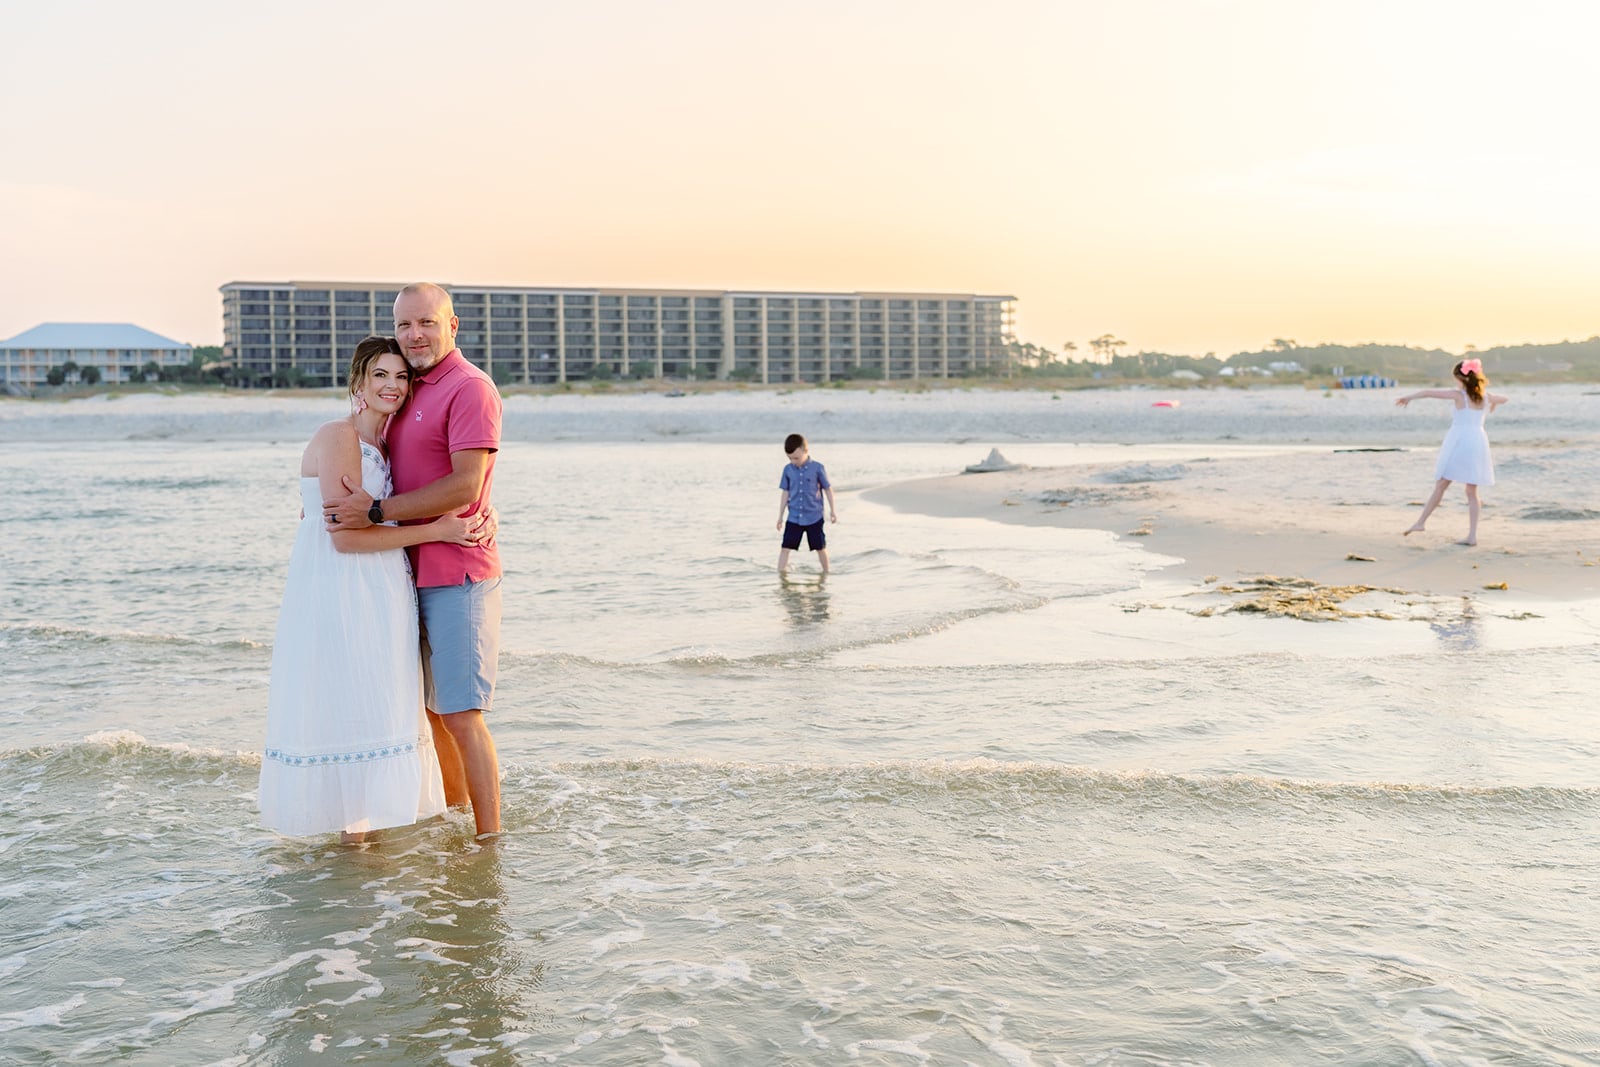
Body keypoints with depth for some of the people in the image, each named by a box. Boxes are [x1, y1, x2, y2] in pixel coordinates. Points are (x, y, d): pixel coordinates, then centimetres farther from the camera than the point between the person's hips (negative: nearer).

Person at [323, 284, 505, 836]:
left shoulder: (470, 388, -12)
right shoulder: (411, 391, 17)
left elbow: (463, 487, -20)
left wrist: (375, 511, -17)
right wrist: (332, 500, 13)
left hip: (457, 574, -9)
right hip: (415, 574, 9)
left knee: (462, 713, -8)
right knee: (431, 707, 16)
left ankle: (489, 840, -1)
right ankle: (454, 817, 31)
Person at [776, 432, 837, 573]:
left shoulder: (817, 468, -9)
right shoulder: (788, 469, 0)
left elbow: (828, 488, 1)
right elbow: (785, 493, 7)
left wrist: (832, 510, 4)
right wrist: (780, 516, 8)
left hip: (814, 516, -2)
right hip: (794, 517, 2)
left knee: (820, 547, 9)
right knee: (785, 546, -6)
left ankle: (826, 572, 27)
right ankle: (780, 573, -2)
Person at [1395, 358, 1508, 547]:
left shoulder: (1458, 395, -7)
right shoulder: (1486, 396, 8)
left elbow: (1427, 392, -7)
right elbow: (1503, 399, 31)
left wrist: (1408, 398, 8)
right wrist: (1492, 406, 52)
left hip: (1459, 442, -5)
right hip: (1478, 441, 5)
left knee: (1440, 485, 4)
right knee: (1472, 492, 7)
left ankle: (1421, 522, 9)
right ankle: (1472, 535, 4)